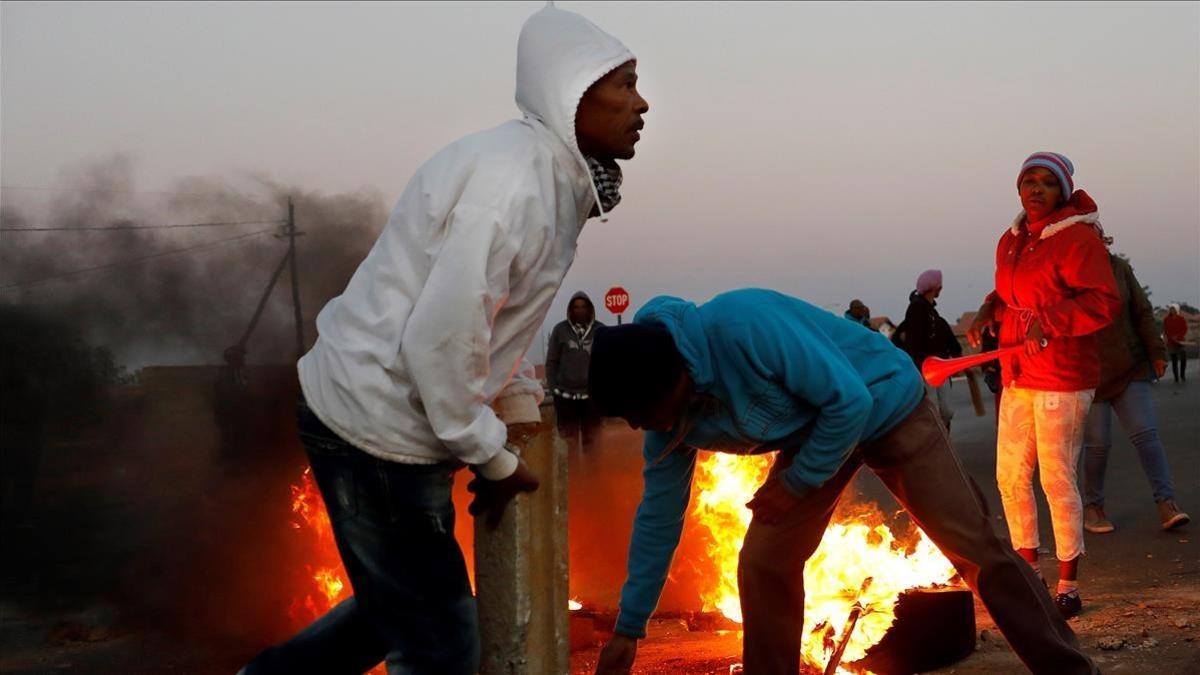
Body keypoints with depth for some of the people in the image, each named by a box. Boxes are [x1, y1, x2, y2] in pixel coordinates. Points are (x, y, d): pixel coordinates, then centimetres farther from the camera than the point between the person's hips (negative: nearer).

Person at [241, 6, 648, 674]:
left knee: (395, 609, 25)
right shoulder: (511, 179, -24)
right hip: (376, 425, -10)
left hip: (373, 415, 10)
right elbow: (440, 338, -27)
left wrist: (524, 413, 14)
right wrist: (495, 460, -15)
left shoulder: (549, 175, 8)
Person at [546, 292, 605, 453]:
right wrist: (552, 387, -1)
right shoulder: (560, 330, 0)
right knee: (568, 439, 4)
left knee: (592, 439, 9)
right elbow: (551, 361, 3)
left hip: (593, 394, 1)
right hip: (565, 394, -1)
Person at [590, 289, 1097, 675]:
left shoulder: (743, 325, -38)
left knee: (976, 549, -7)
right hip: (810, 434, 6)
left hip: (885, 405, -6)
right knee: (763, 563, -6)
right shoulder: (668, 413, -13)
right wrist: (628, 630, -1)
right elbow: (658, 514, -3)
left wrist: (797, 483, -22)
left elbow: (850, 400, -32)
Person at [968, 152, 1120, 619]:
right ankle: (1029, 570, 27)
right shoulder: (1010, 241, 12)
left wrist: (1047, 320, -28)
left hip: (1063, 378, -8)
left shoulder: (1078, 237, -12)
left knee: (1058, 480, -5)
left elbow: (1104, 303, -20)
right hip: (1017, 378, 8)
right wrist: (989, 311, 7)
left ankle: (1069, 588, 6)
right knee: (1010, 475, 12)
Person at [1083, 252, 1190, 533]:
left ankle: (1166, 502, -7)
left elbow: (1142, 312, 9)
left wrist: (1156, 352, 5)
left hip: (1129, 370, 3)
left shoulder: (1119, 267, 5)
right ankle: (1093, 506, 15)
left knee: (1146, 433, -6)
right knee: (1097, 443, -2)